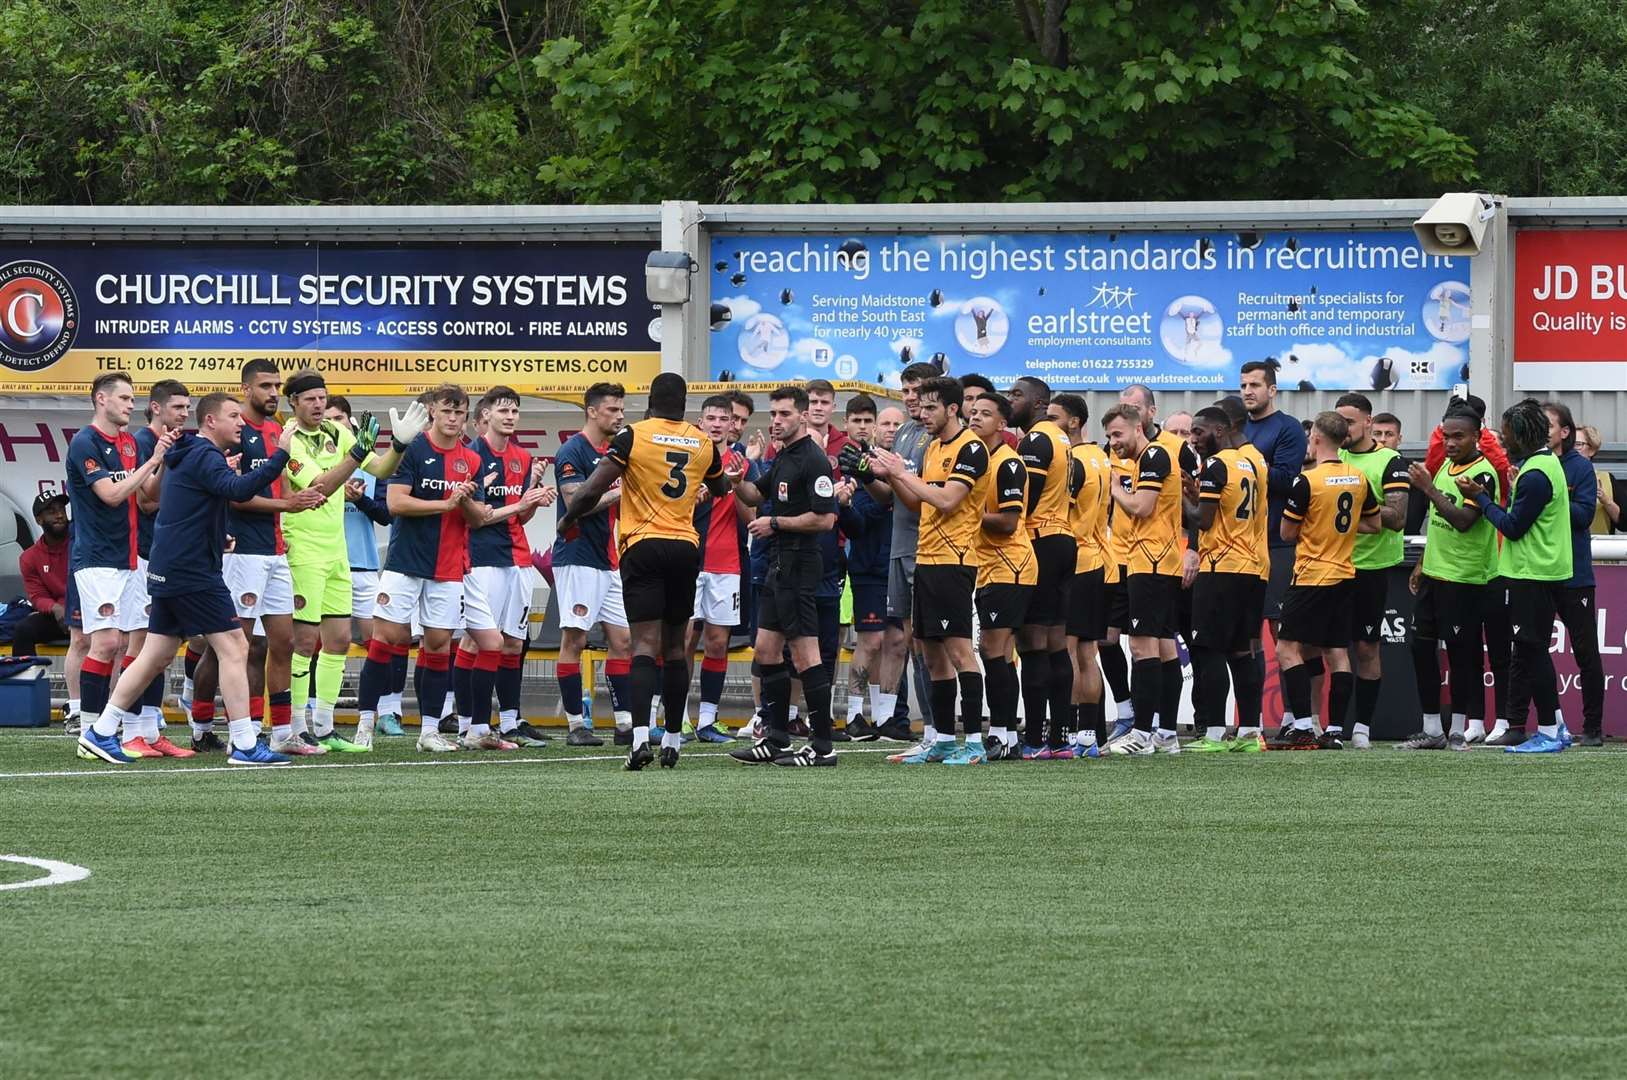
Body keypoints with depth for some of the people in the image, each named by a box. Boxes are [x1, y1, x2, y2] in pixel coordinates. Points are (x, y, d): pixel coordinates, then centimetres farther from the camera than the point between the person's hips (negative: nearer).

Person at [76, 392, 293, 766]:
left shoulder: (187, 455, 18)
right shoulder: (204, 457, -13)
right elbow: (238, 489, -31)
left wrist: (218, 537, 19)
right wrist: (281, 456, -33)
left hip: (168, 573, 10)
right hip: (193, 571, -10)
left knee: (157, 656, 13)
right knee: (234, 648, -8)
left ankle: (100, 733, 13)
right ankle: (245, 745, -10)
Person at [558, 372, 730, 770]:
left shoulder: (633, 437, -6)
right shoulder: (703, 443, 8)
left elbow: (591, 490, -11)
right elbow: (720, 488, 30)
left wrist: (568, 520, 8)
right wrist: (731, 480, 54)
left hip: (643, 547, -4)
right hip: (686, 548, 4)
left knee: (645, 643, -9)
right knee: (674, 644, 14)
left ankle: (641, 734, -26)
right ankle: (673, 738, 19)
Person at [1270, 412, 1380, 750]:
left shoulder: (1307, 481, -14)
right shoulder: (1358, 478, 6)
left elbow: (1287, 532, -8)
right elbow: (1374, 523, 17)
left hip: (1311, 577, -7)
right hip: (1345, 576, 7)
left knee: (1288, 649, -3)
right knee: (1338, 654, 7)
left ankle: (1303, 726, -12)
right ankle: (1334, 731, 6)